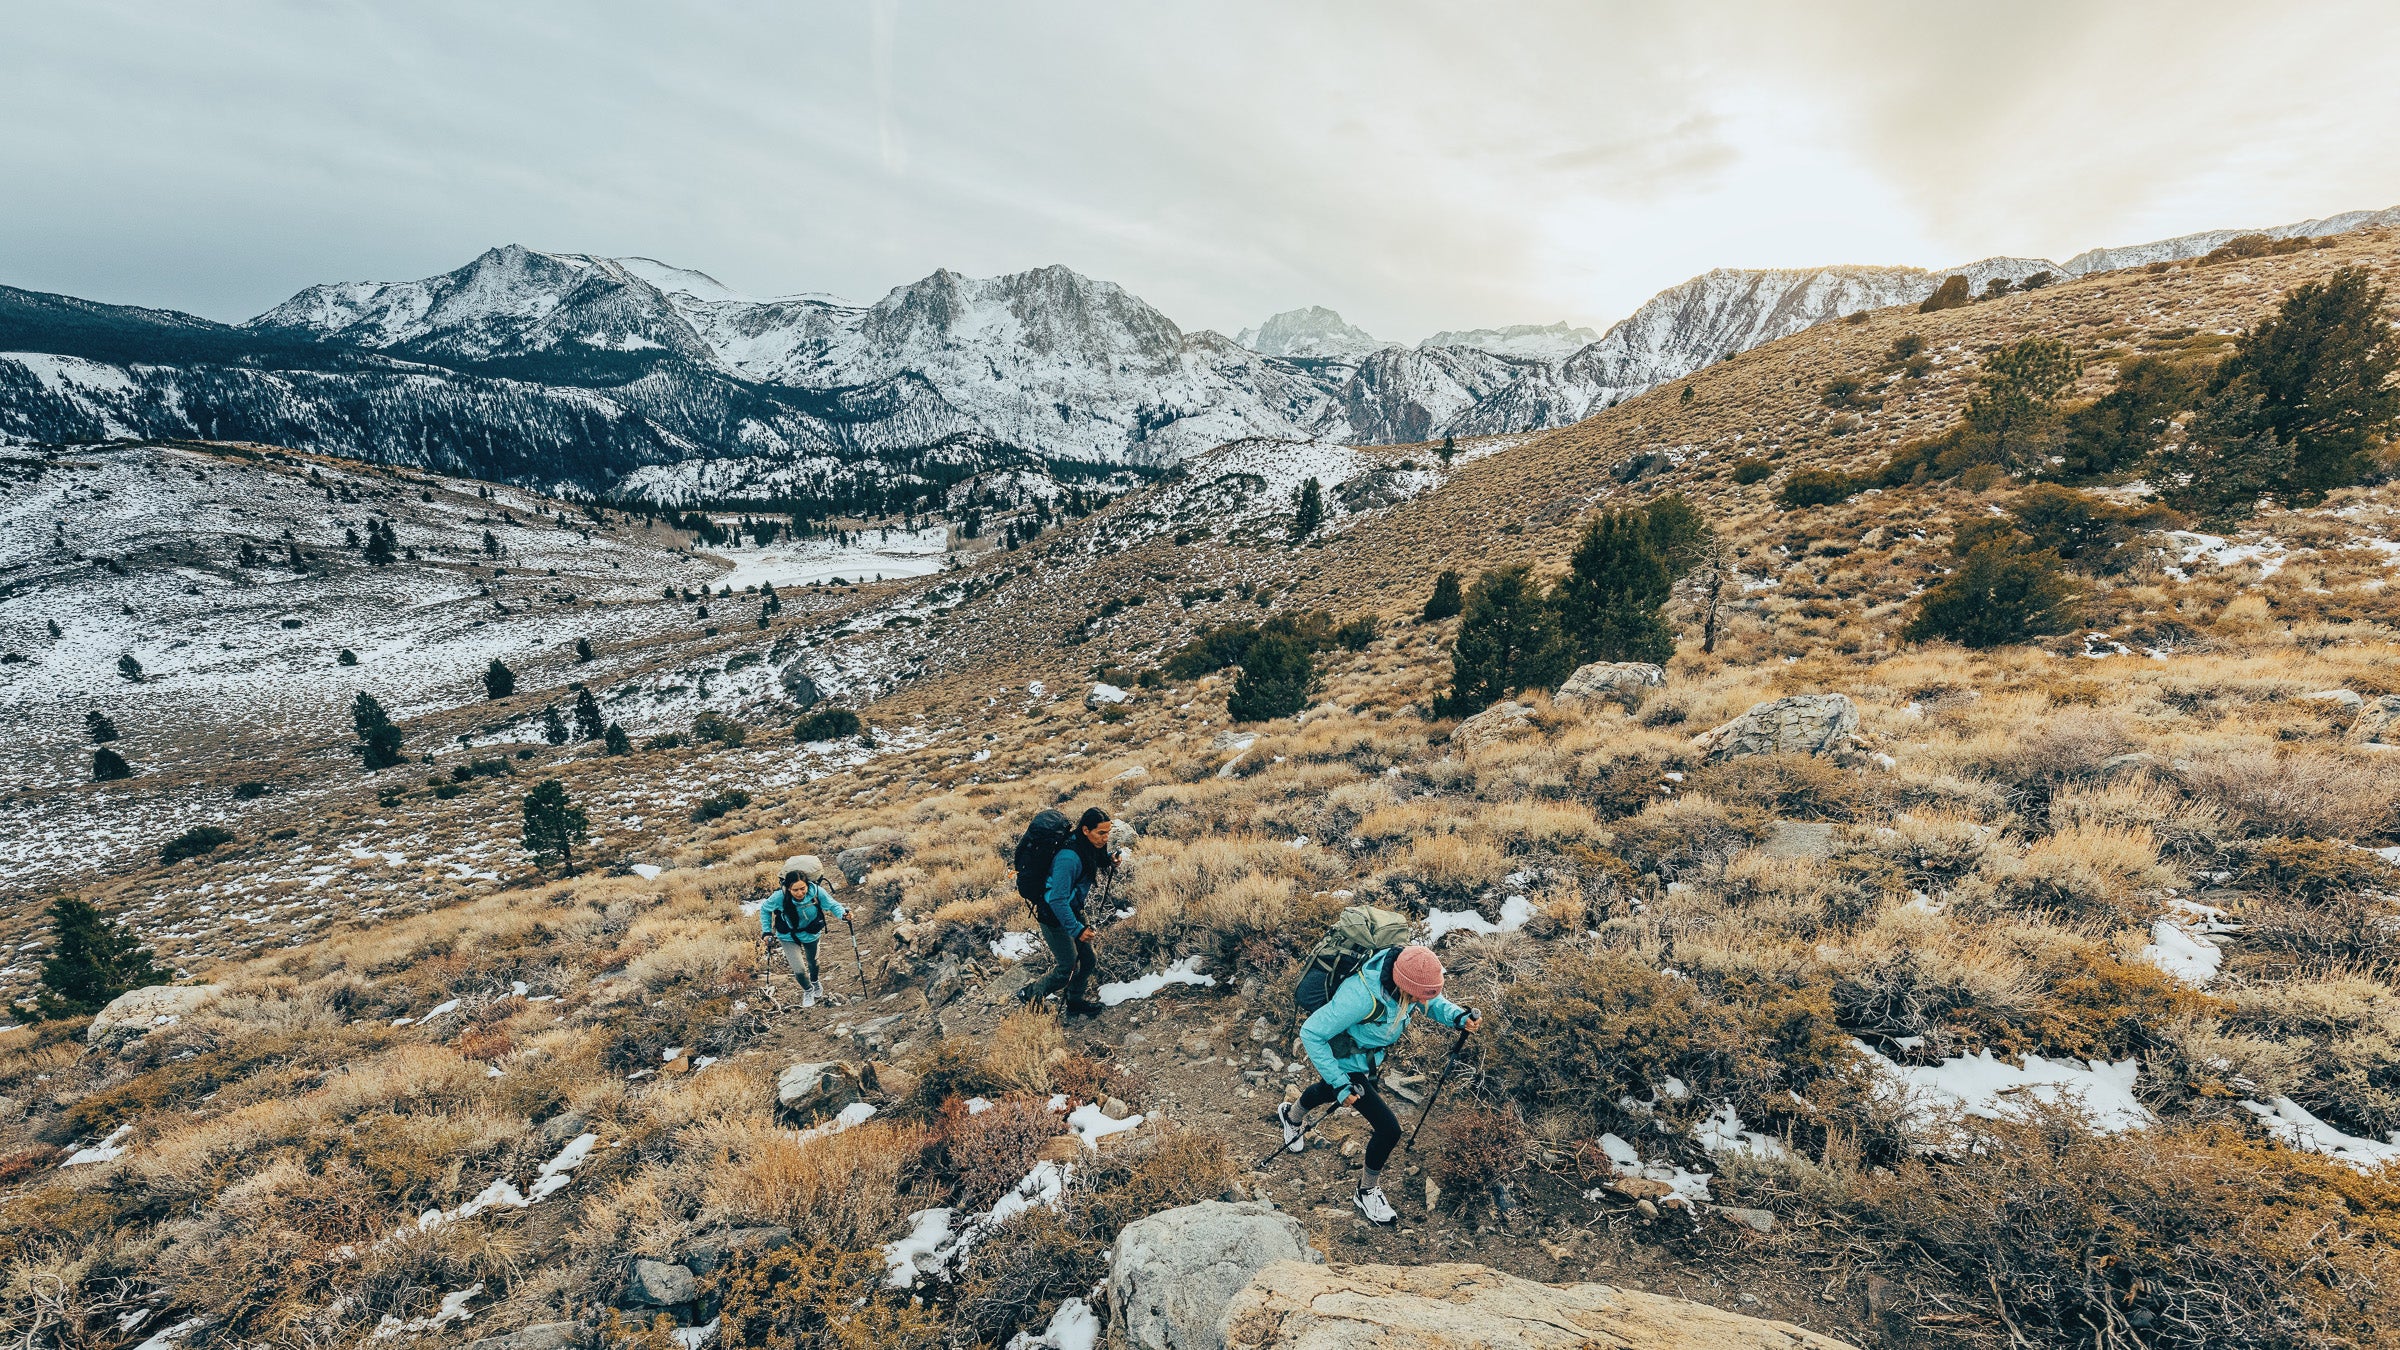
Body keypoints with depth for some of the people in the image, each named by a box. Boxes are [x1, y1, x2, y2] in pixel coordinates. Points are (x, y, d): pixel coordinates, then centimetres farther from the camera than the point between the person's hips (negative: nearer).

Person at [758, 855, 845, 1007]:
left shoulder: (817, 891, -33)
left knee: (812, 962, 25)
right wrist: (766, 932, -12)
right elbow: (765, 909, -11)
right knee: (799, 970, -9)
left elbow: (832, 905, -18)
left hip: (811, 934, 2)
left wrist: (843, 914, -38)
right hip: (789, 937, -2)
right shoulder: (780, 897, -33)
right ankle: (807, 990, 26)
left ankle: (815, 982, 61)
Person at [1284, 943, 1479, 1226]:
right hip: (1347, 1065, -8)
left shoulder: (1407, 971, -27)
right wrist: (1340, 1085, -30)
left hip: (1369, 1056, 8)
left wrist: (1458, 1016, -26)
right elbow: (1310, 1033, -35)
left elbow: (1433, 1001, -5)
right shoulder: (1361, 996, -45)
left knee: (1328, 1091, 35)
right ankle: (1367, 1192, 22)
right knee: (1389, 1129, -8)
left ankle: (1290, 1115, 68)